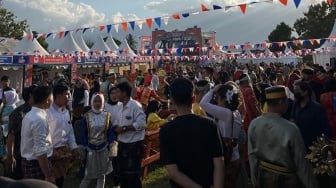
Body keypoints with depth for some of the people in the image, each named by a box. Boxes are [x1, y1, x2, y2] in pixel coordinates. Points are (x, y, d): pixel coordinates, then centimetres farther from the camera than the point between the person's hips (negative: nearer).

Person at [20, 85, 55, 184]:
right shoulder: (39, 119, -23)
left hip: (28, 162, 9)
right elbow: (40, 151, -26)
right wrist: (48, 176, -22)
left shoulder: (29, 115, 8)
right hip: (37, 164, -9)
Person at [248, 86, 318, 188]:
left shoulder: (253, 124, -14)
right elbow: (301, 162, -20)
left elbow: (252, 156, -5)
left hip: (263, 177, 4)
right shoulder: (291, 129, -27)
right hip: (286, 180, -4)